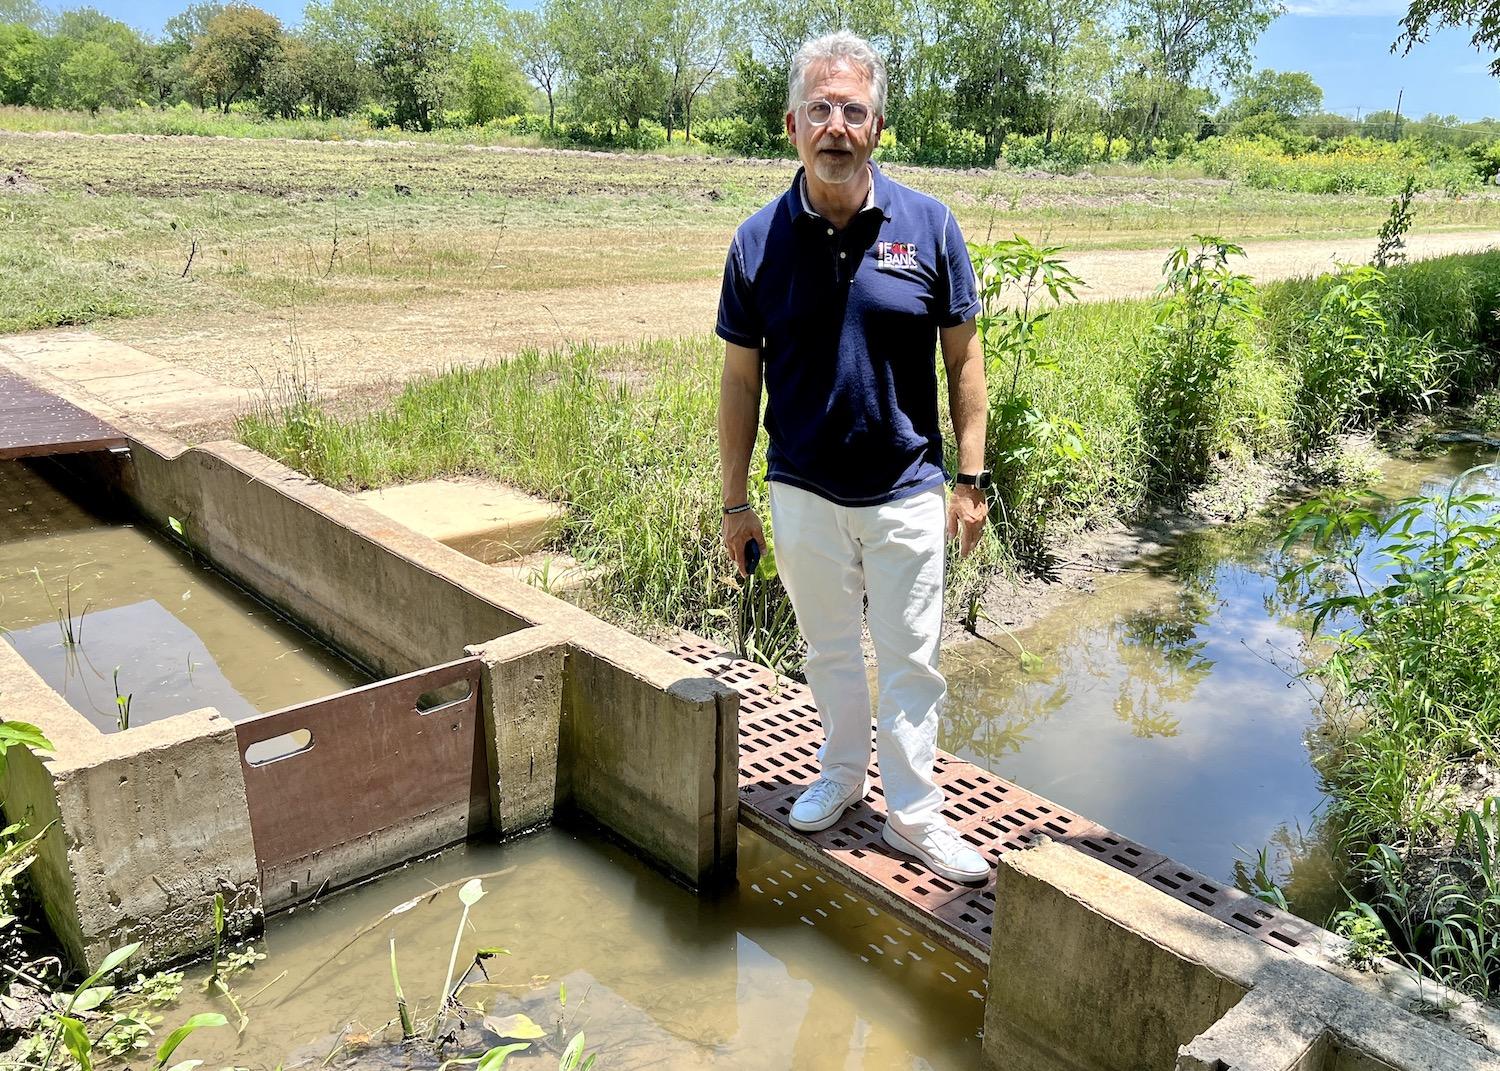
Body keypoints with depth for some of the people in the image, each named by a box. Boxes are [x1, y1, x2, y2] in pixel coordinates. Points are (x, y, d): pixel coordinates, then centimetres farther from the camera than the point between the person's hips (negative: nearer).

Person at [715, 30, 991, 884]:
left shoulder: (928, 226, -8)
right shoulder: (759, 241, -6)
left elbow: (964, 357, -1)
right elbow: (741, 379, 0)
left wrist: (971, 479, -3)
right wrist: (736, 501, 1)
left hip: (907, 490, -1)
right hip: (804, 492, 1)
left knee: (912, 658, 9)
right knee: (830, 649, 18)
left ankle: (913, 812, 27)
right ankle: (843, 772, 42)